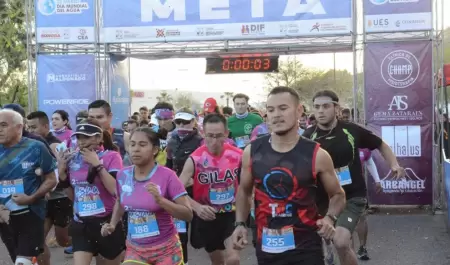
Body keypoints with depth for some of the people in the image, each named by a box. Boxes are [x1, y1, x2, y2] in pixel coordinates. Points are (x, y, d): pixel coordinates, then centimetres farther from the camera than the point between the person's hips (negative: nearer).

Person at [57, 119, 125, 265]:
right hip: (81, 224, 3)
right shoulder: (73, 159, 3)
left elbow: (116, 190, -21)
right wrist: (61, 168, -3)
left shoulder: (111, 156, -8)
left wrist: (98, 165, -21)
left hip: (107, 223, -3)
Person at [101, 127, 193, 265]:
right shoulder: (122, 175, -3)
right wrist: (112, 224, 3)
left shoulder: (167, 176, -16)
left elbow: (188, 214, -18)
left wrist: (160, 200, -29)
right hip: (135, 249, 3)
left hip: (166, 249, -3)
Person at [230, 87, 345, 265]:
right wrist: (240, 223, 3)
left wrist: (330, 217, -12)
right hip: (266, 247, 3)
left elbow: (338, 194, 7)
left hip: (306, 247, -3)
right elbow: (244, 191, 16)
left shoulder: (317, 155, -8)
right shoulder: (252, 152, -1)